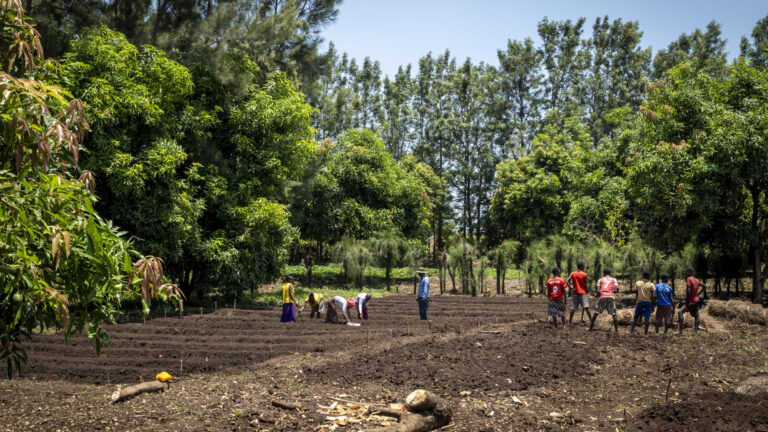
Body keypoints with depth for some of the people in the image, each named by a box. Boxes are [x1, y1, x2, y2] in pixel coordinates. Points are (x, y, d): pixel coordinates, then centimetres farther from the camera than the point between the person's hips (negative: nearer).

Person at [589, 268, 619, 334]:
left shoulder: (600, 280, 16)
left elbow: (598, 290, 4)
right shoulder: (613, 279, 16)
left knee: (596, 313, 10)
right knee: (614, 314, 1)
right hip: (610, 297, -1)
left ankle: (591, 328, 12)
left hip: (602, 297, 1)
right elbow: (616, 289, 3)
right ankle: (616, 330, -6)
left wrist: (598, 294, 23)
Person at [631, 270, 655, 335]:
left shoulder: (637, 283, 3)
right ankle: (646, 332, -1)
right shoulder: (651, 285, -2)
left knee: (636, 316, 11)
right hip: (648, 302, -2)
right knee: (647, 317, 1)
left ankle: (632, 330, 4)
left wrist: (635, 304, 9)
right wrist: (653, 306, 2)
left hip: (639, 302, 2)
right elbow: (652, 296, -4)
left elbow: (636, 295, 3)